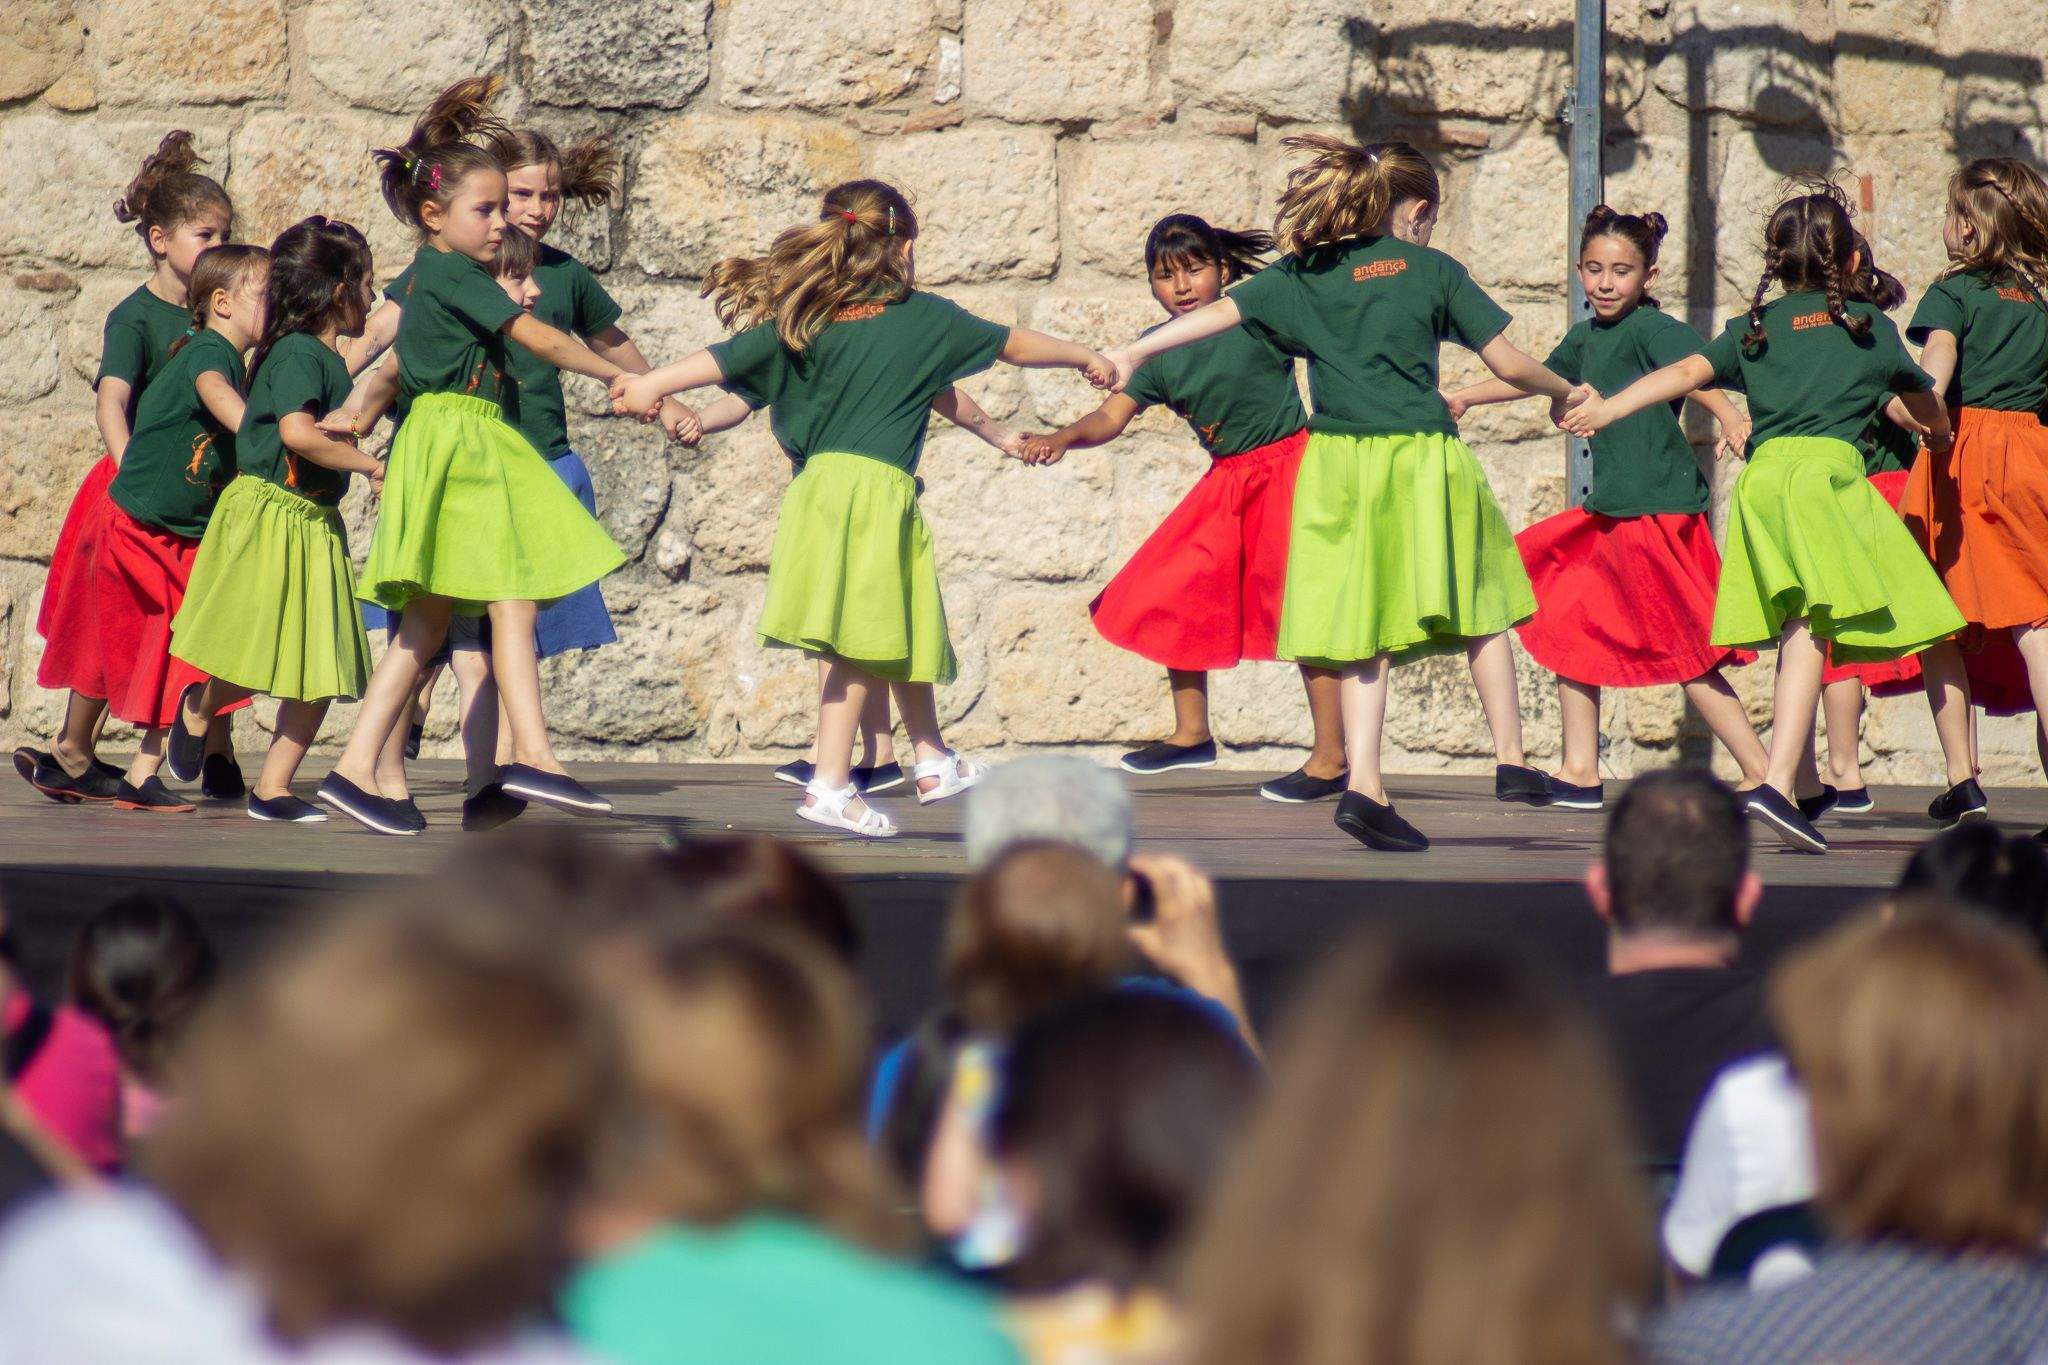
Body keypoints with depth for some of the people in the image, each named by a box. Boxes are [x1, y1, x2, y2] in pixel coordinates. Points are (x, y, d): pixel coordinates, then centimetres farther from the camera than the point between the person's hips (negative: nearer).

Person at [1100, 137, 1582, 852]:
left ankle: (1363, 783, -9)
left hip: (1339, 463, 3)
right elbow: (1509, 365, 3)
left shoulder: (1303, 273, 9)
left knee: (1367, 634, 3)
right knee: (1479, 611, 13)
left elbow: (1219, 312, 2)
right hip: (1423, 459, -3)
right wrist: (1564, 392, 22)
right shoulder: (1433, 271, 3)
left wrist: (1131, 351, 8)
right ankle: (1510, 761, 15)